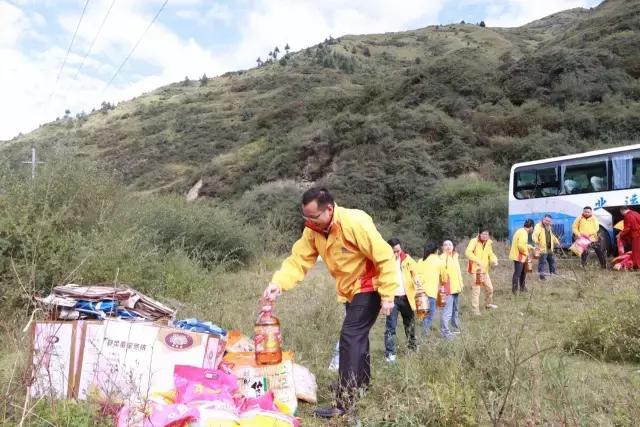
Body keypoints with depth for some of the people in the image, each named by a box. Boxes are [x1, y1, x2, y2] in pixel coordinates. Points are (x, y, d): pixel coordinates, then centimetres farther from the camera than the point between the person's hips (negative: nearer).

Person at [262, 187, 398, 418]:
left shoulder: (355, 223, -30)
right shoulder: (313, 230, -9)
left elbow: (384, 257, -27)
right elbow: (298, 259, -12)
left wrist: (387, 295, -25)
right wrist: (278, 282, -28)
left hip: (368, 288, -8)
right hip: (350, 290, 8)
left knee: (350, 338, -16)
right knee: (357, 337, 22)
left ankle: (344, 403, -10)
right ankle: (361, 385, 44)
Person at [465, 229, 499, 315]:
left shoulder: (488, 243, 8)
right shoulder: (474, 241, -14)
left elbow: (490, 254, 17)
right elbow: (468, 252, -26)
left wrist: (494, 259, -5)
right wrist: (477, 260, -34)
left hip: (485, 270, 7)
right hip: (476, 269, -7)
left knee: (489, 288, 18)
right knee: (476, 289, -8)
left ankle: (488, 304, 40)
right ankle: (475, 309, 1)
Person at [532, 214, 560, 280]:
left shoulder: (549, 227, 17)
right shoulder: (538, 226, -12)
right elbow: (534, 235, -23)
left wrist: (556, 241, 30)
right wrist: (536, 242, -39)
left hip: (550, 248, 9)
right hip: (542, 248, -9)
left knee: (552, 260, 20)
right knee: (542, 262, -6)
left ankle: (553, 271, 35)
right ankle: (541, 273, 2)